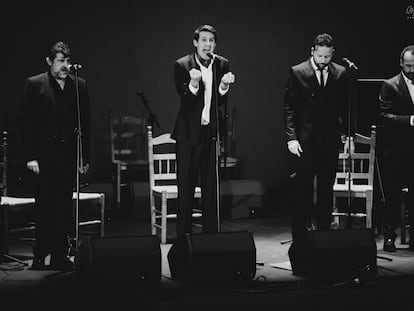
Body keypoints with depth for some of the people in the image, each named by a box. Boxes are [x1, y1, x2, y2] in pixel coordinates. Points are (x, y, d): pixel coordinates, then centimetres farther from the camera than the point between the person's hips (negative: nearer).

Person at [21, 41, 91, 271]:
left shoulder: (79, 85, 9)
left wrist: (85, 156, 5)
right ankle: (40, 256, 8)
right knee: (44, 206, 1)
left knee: (64, 207, 5)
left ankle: (60, 255, 10)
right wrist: (31, 156, -9)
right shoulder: (35, 84, 1)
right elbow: (27, 123, -2)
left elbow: (85, 123, 10)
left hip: (70, 155, 3)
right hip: (45, 155, -3)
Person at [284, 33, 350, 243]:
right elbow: (289, 108, -3)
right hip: (305, 139, -3)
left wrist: (346, 132, 3)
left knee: (326, 190, 7)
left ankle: (324, 232, 14)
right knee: (303, 188, 0)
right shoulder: (297, 72, -3)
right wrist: (291, 137, -10)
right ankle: (299, 236, 4)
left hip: (330, 139, 3)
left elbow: (345, 106, 12)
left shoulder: (341, 74, 6)